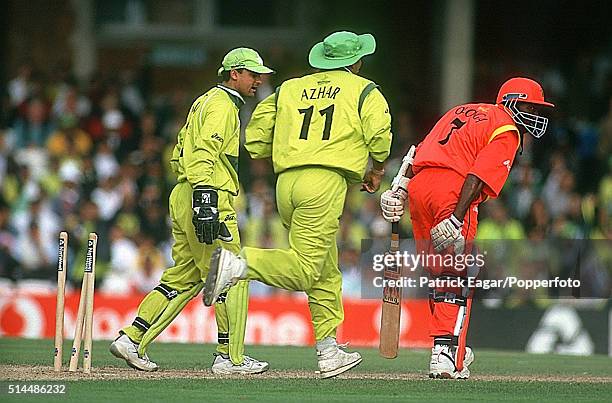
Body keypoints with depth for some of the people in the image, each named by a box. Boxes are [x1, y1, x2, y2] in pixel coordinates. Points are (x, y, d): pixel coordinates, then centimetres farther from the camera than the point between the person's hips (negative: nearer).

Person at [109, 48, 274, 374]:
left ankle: (132, 339, 8)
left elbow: (179, 157, 24)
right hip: (210, 199, -10)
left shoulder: (205, 101, 23)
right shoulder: (222, 104, -9)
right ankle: (230, 357, -4)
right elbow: (204, 154, -22)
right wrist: (205, 199, -31)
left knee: (183, 278, 12)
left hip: (184, 198, 10)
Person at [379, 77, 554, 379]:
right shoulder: (507, 130, 3)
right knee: (457, 277, -3)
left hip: (418, 183, 8)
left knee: (437, 274, 17)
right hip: (451, 188, -8)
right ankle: (446, 354, -10)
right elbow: (478, 176, -12)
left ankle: (448, 346, 24)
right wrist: (456, 219, -20)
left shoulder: (462, 111, 28)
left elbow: (420, 154, 20)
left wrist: (399, 191, 13)